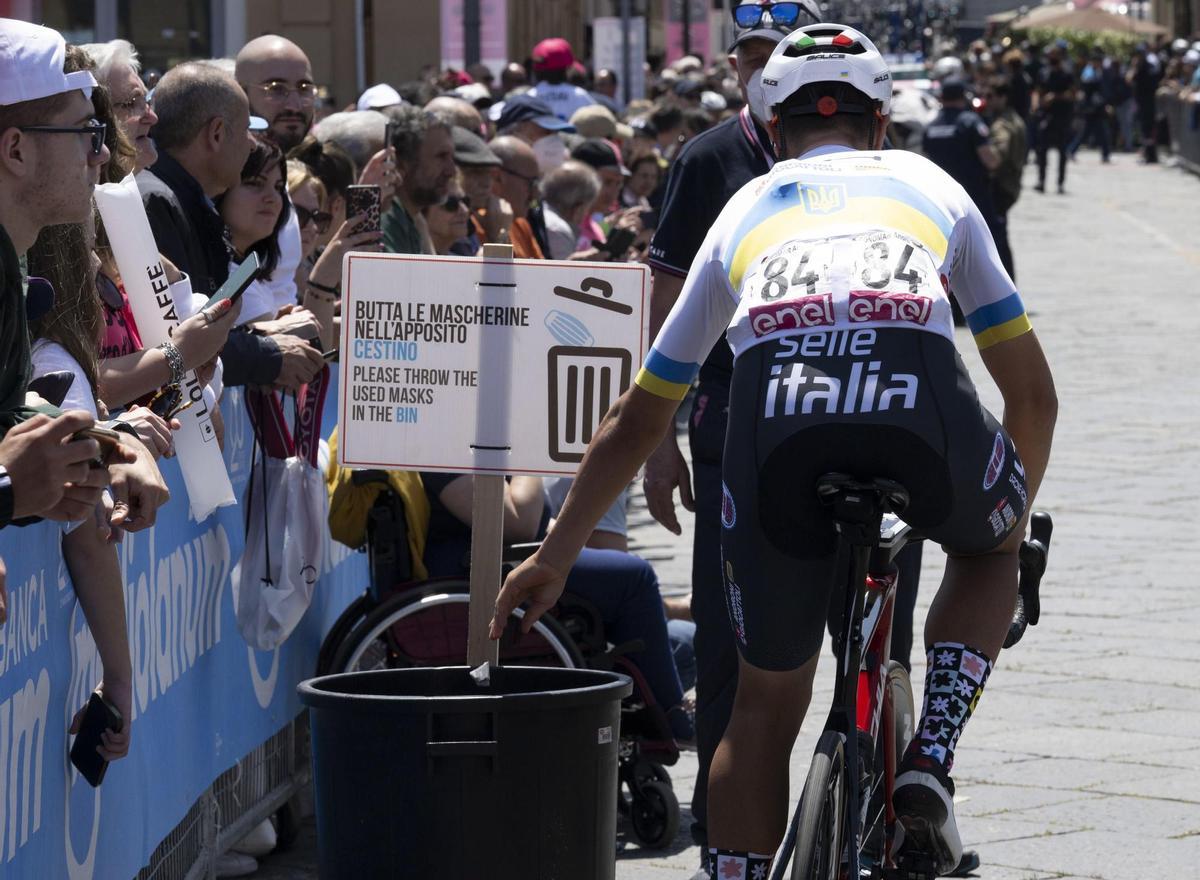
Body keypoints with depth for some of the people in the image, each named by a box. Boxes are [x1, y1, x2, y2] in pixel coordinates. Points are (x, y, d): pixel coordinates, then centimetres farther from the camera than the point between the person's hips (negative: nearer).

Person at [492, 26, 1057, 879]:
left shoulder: (746, 210, 35)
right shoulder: (929, 185, 33)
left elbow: (637, 419, 40)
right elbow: (1034, 394, 35)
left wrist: (555, 557, 49)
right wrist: (1016, 517, 53)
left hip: (775, 415, 1)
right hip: (920, 399, -1)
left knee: (767, 702, 20)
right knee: (988, 548, 34)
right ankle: (932, 757, 14)